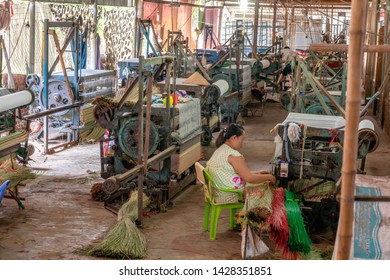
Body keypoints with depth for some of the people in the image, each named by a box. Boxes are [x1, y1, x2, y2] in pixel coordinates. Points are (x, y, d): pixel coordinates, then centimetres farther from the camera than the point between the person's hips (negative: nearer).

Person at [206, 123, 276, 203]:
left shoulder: (220, 151, 13)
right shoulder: (233, 154, -18)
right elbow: (249, 178, -20)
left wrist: (256, 173, 16)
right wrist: (269, 177, -6)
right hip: (229, 196, -10)